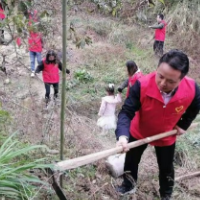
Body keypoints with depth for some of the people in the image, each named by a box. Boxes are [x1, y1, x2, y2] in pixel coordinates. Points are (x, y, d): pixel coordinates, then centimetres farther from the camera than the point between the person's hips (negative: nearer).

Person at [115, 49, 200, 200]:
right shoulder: (142, 85, -38)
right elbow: (126, 112, -36)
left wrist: (183, 125, -3)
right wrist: (122, 135, -51)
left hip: (166, 136, 1)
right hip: (139, 132, -1)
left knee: (166, 168, 21)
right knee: (131, 162, 21)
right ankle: (129, 185, 52)